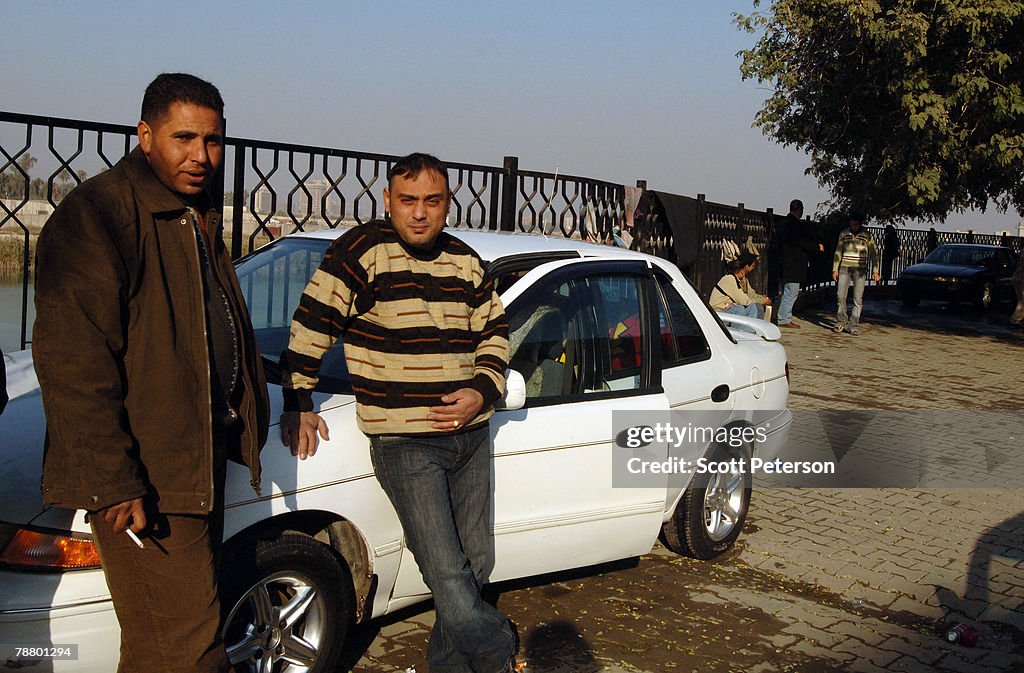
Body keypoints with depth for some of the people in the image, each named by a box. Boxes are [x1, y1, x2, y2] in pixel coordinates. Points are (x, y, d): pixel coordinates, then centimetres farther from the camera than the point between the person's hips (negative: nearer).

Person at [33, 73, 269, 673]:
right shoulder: (98, 214, -15)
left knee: (196, 618, 20)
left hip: (200, 460, 10)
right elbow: (73, 363, -21)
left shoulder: (199, 217, 15)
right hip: (146, 478, -9)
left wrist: (248, 420, 20)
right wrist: (113, 481, -25)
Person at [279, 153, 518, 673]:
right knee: (447, 576, -10)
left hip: (471, 434, 6)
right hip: (403, 443, -6)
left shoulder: (465, 261, 9)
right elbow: (310, 327, -6)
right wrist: (298, 406, -5)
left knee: (475, 564, 12)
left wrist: (482, 390, -1)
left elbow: (494, 332, 16)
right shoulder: (363, 250, -8)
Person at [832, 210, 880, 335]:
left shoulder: (867, 235, 3)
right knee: (841, 297, -2)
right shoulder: (844, 233, 8)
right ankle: (841, 322, 12)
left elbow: (874, 253, 5)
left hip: (860, 269, -2)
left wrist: (875, 271, -2)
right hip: (845, 268, 2)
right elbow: (838, 252, 13)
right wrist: (835, 269, 8)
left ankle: (854, 325, 0)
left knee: (858, 299, -4)